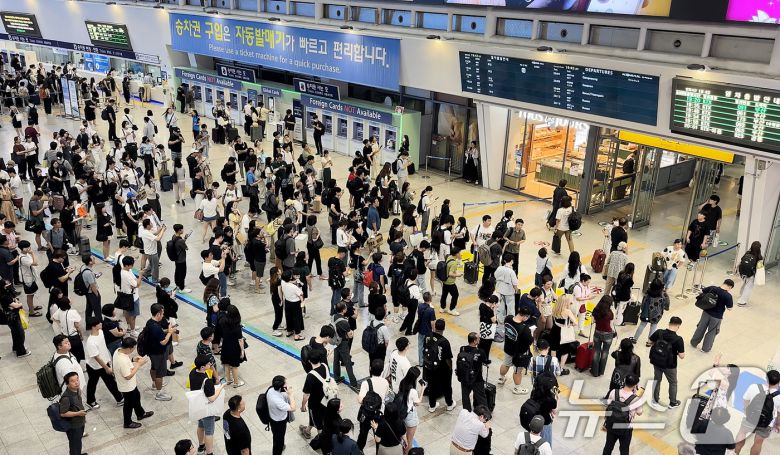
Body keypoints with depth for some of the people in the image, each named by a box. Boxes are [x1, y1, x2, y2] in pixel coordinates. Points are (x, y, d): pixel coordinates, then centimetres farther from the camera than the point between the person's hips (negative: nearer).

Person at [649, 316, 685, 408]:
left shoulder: (659, 332, -16)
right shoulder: (678, 339, -27)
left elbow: (651, 341, 2)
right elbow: (682, 356, -23)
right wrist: (677, 351, -4)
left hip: (656, 361, 4)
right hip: (669, 365, -3)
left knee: (657, 379, 26)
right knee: (673, 383, 22)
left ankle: (656, 398, 42)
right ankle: (673, 403, 36)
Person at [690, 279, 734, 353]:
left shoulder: (712, 288, -12)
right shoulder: (728, 295, -23)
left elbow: (701, 292, 0)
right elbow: (729, 308, -13)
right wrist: (729, 296, -8)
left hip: (706, 312, 4)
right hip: (717, 317, -4)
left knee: (701, 328, 23)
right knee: (712, 332, 18)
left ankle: (694, 342, 40)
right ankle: (706, 348, 31)